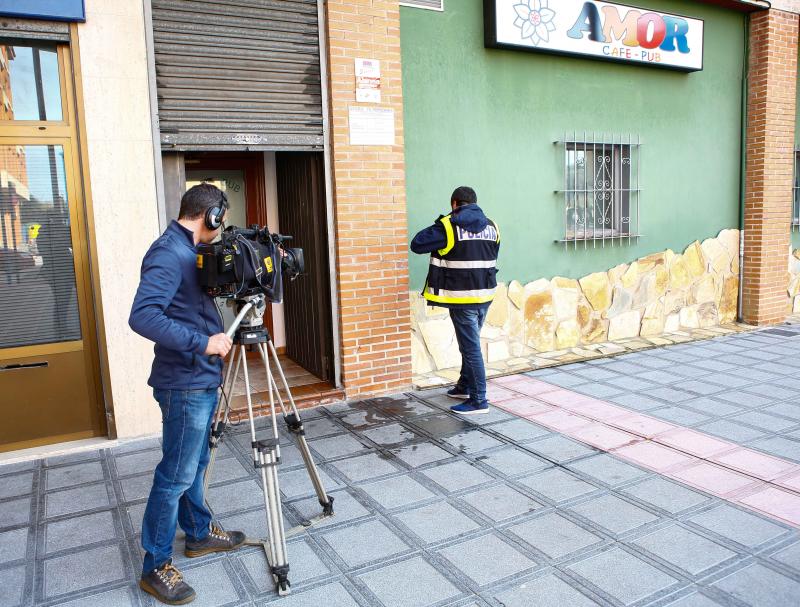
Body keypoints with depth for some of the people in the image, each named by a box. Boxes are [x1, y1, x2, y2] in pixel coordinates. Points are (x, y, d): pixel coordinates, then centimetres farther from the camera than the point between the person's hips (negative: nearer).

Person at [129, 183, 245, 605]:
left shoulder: (188, 251, 12)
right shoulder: (168, 254, -18)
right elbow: (142, 316, -29)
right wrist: (201, 343, -28)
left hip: (201, 380, 10)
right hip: (185, 385, -10)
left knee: (195, 465, 21)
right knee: (176, 475, 0)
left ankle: (200, 533, 37)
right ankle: (155, 567, 13)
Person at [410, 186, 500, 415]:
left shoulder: (448, 226, -12)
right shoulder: (491, 226, 7)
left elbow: (417, 244, -10)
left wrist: (438, 228, 3)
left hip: (462, 297, -6)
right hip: (486, 294, 7)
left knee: (471, 347, -1)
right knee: (470, 342, 20)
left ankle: (479, 400, 4)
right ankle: (465, 386, 35)